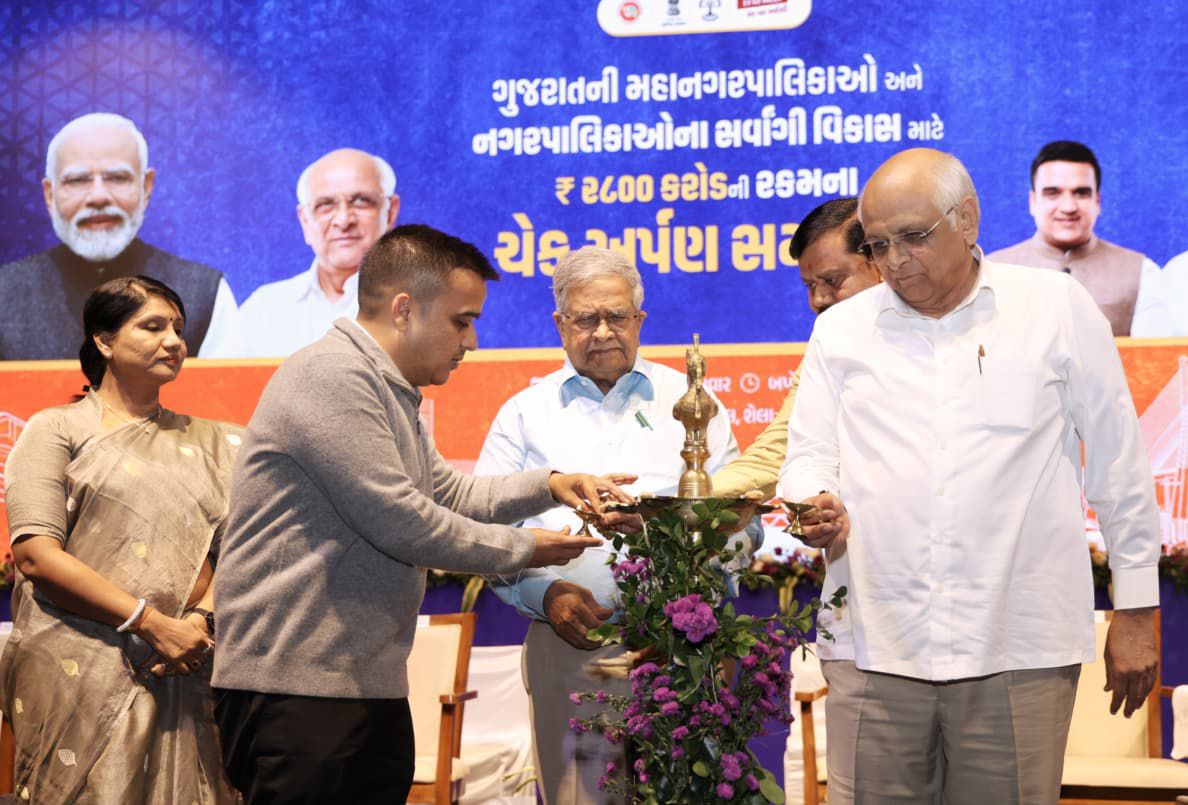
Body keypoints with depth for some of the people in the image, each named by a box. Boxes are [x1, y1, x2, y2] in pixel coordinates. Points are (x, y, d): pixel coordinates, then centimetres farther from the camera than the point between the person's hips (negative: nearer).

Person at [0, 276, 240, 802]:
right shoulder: (58, 430, 5)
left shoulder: (210, 443, 18)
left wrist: (202, 620, -12)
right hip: (79, 671, -3)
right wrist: (153, 623, -12)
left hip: (183, 675, 3)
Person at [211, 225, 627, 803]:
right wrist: (520, 549, -5)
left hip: (373, 685, 10)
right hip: (295, 685, -10)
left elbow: (449, 494, 29)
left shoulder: (392, 393, 19)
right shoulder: (331, 375, -14)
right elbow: (399, 521, -18)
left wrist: (547, 485, 14)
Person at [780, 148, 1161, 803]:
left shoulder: (1058, 307, 6)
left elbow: (1118, 465, 7)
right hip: (874, 646, 2)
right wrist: (816, 505, -11)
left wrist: (1136, 612, 7)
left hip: (1019, 650, -2)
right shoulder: (841, 329, 13)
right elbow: (808, 455, 13)